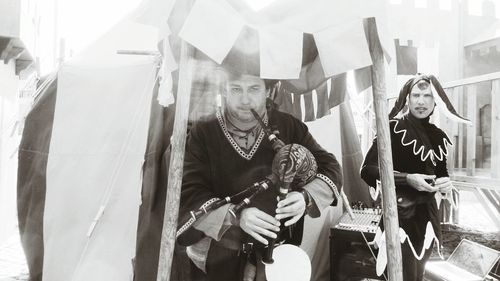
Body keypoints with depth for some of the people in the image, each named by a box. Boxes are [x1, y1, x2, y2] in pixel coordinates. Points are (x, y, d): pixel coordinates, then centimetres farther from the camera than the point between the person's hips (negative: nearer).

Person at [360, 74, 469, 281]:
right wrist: (406, 179, -24)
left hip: (428, 214, 6)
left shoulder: (439, 135, 7)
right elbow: (367, 170, -16)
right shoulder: (394, 128, -12)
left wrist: (446, 184, -2)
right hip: (400, 213, -6)